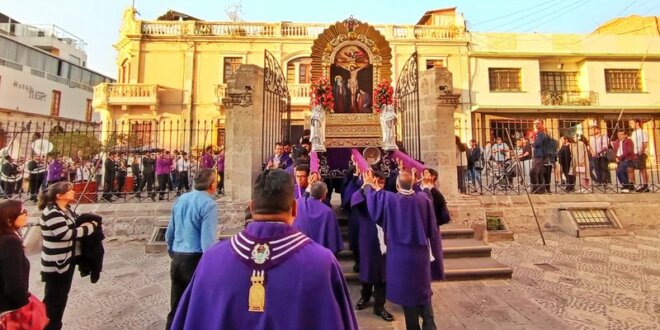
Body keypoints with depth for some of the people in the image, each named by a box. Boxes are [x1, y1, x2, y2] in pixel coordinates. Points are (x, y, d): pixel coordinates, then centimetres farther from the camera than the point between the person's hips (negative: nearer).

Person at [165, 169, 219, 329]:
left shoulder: (181, 199, 6)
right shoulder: (208, 204, -16)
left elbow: (169, 233, 15)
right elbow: (208, 241, -20)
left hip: (177, 259, 7)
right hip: (196, 259, -6)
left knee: (176, 307, 20)